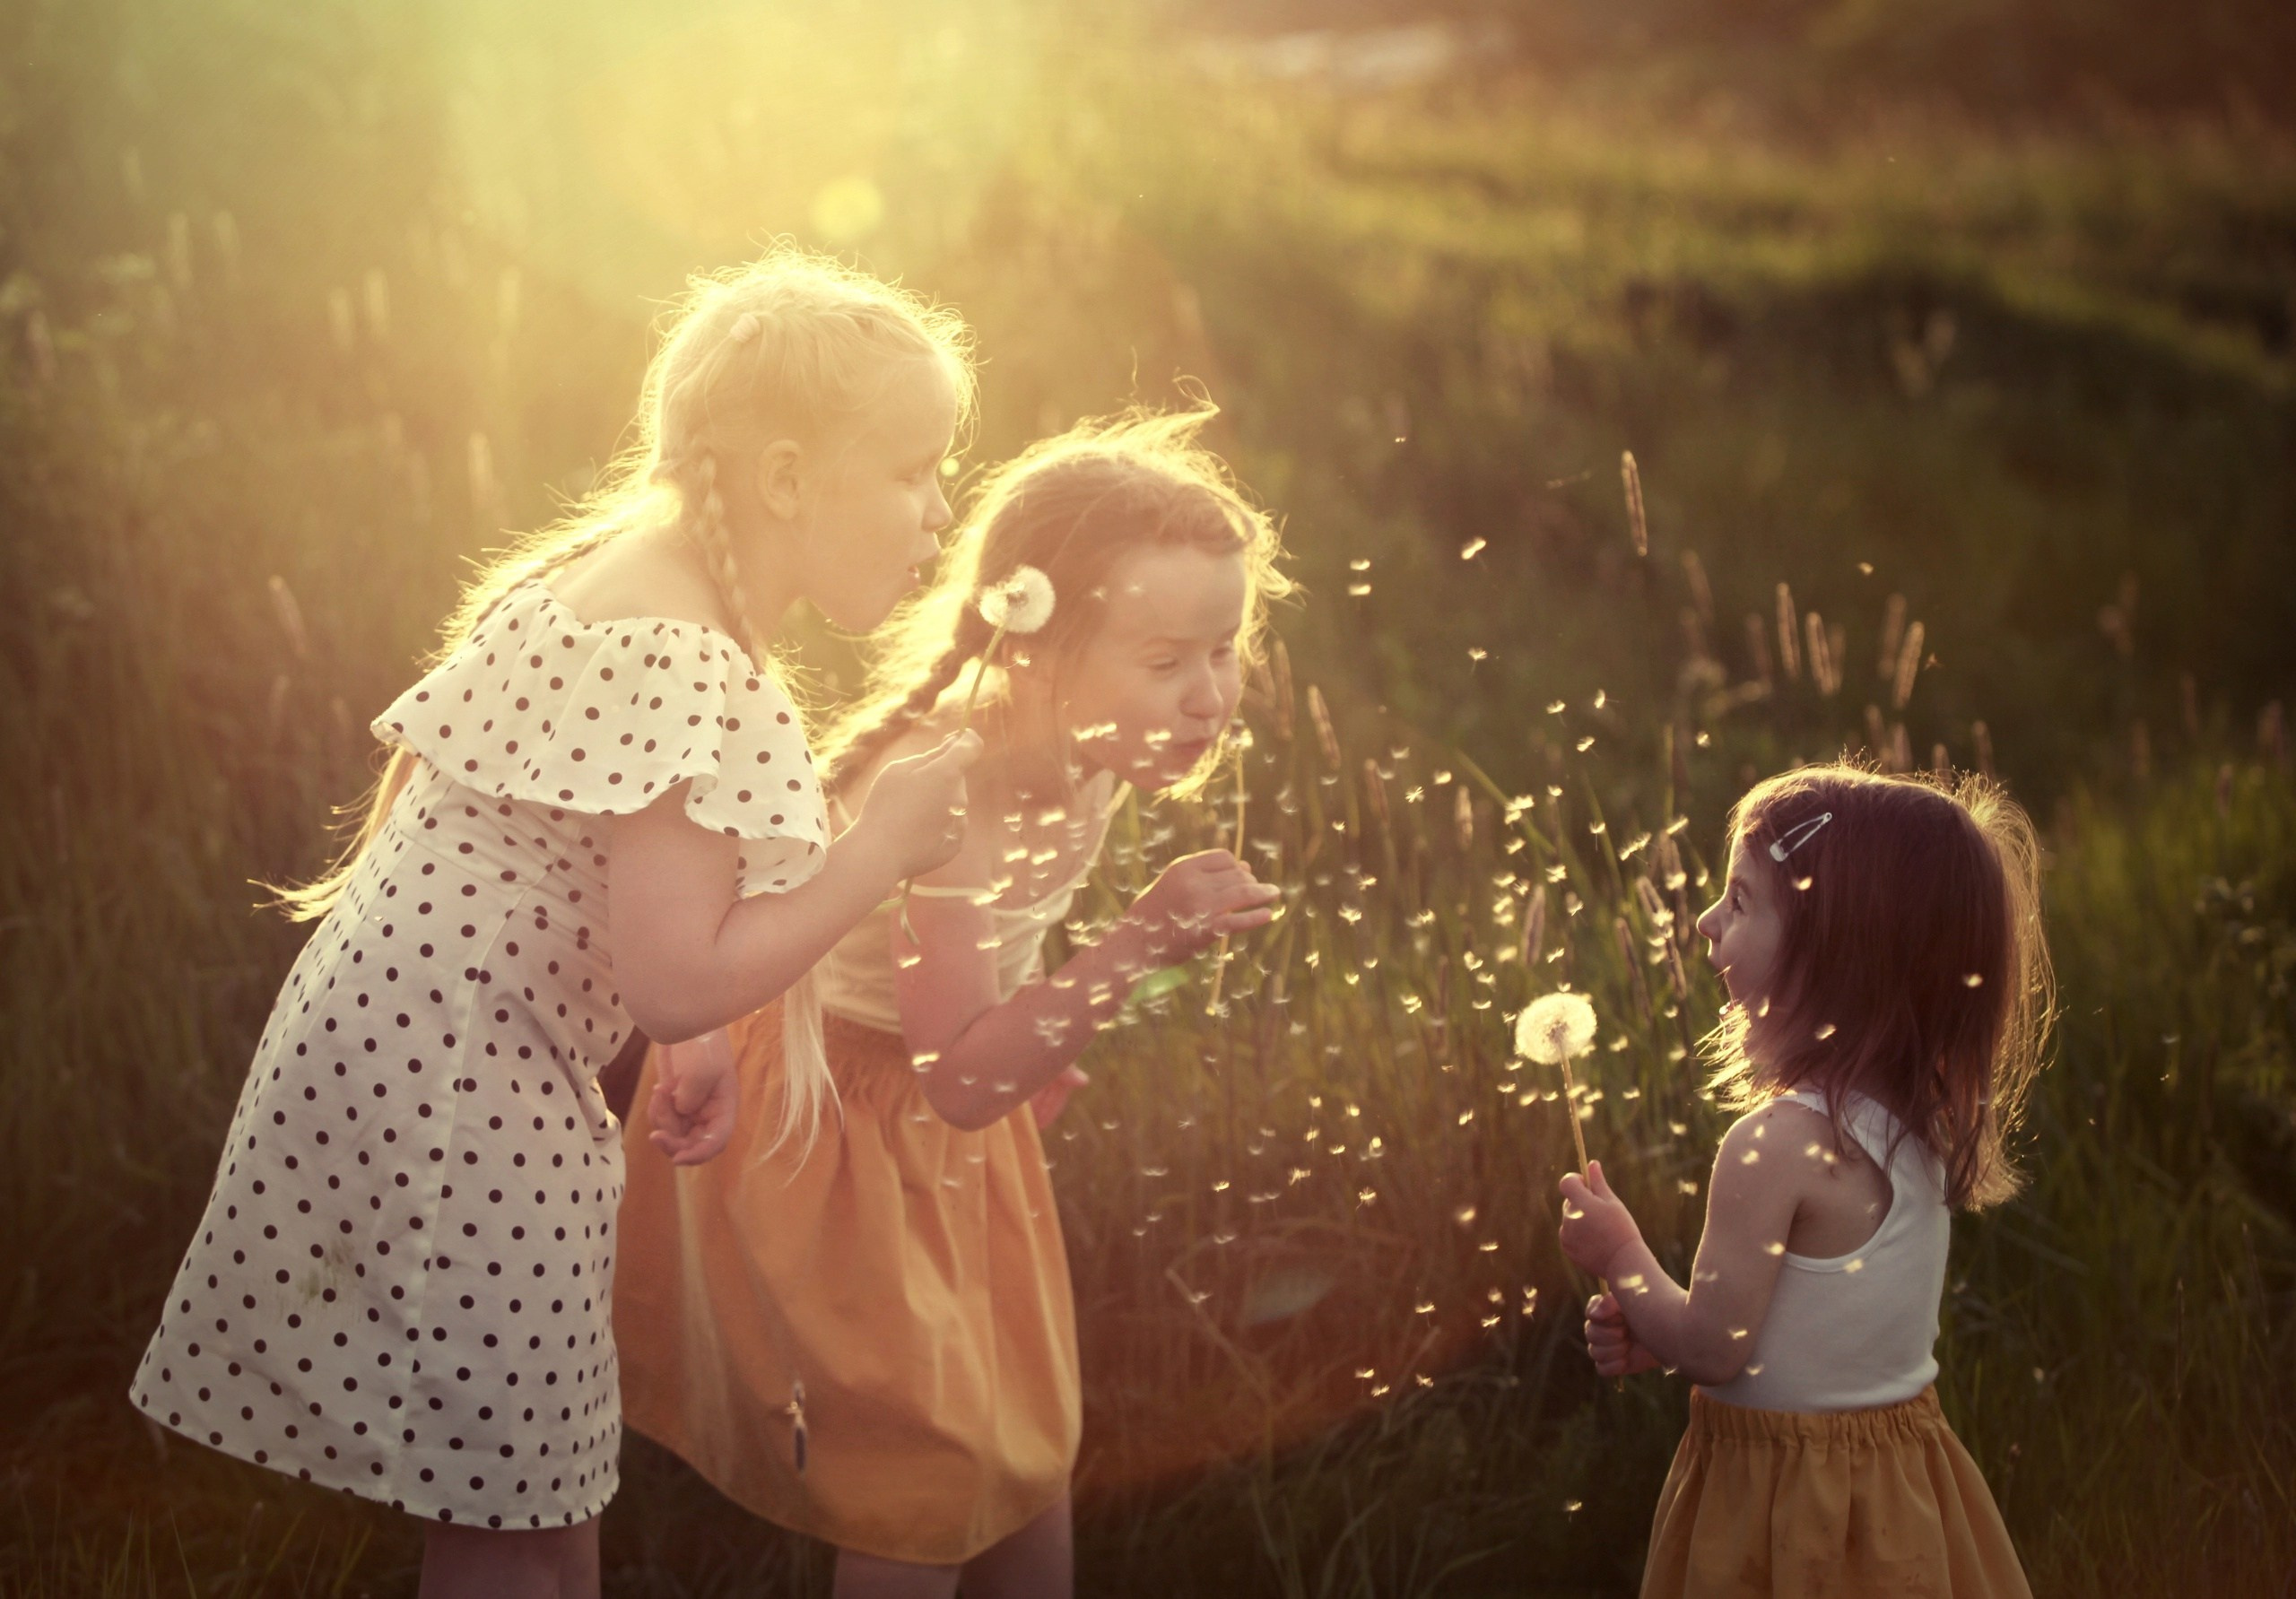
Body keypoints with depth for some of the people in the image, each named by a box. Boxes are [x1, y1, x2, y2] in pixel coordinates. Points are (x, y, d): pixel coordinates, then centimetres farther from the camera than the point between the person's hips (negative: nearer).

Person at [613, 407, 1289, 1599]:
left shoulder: (1079, 762, -11)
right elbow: (962, 1079, -39)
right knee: (923, 1468, -4)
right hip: (821, 1122, -8)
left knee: (1027, 1441, 14)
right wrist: (1140, 947, -46)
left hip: (938, 1102, 8)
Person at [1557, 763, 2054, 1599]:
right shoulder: (1917, 1127, 0)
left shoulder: (1775, 1144, -25)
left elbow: (1714, 1349, -19)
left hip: (1786, 1504, -7)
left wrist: (1623, 1257, -3)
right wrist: (1656, 1330, 7)